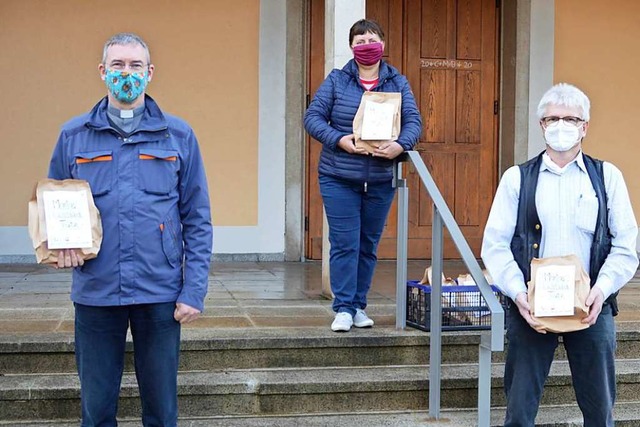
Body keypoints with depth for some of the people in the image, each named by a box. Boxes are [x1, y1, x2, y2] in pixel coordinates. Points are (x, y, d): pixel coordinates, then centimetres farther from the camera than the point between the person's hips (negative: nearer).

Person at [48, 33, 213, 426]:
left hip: (160, 293, -1)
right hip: (95, 291, 1)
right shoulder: (73, 135, 6)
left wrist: (194, 291, -4)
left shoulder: (178, 135, 3)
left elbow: (197, 220, 2)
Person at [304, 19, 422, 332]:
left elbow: (413, 121, 0)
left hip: (381, 180, 3)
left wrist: (400, 145, -21)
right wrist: (338, 140, -20)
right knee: (344, 244, -4)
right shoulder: (336, 80, 0)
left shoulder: (398, 83, 6)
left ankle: (358, 306, 21)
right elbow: (313, 117, -4)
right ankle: (343, 309, 4)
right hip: (339, 178, -2)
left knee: (368, 246, 10)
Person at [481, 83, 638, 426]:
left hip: (592, 308, 1)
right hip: (530, 308, 0)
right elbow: (495, 245, 0)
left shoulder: (607, 177, 8)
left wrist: (602, 289, -13)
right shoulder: (517, 178, 7)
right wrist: (517, 293, -13)